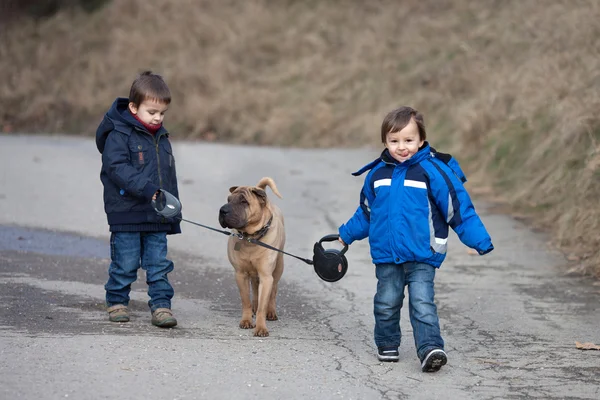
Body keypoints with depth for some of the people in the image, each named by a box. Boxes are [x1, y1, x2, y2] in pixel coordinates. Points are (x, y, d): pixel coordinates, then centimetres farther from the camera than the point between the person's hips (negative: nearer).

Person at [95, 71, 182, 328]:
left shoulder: (161, 138, 15)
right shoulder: (119, 135, -8)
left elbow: (170, 177, 21)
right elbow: (117, 168, -20)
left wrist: (174, 213, 19)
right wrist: (147, 188, -28)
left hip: (157, 218, 5)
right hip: (127, 214, -5)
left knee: (159, 263, 3)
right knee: (125, 263, 1)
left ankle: (161, 305, 6)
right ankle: (117, 302, 16)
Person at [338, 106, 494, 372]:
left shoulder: (433, 171, -9)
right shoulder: (378, 173, 5)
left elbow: (460, 209, -7)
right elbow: (366, 213, 22)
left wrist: (480, 241, -12)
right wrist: (346, 235, 30)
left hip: (422, 257, -4)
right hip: (386, 257, 4)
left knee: (422, 304, -13)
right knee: (387, 304, 12)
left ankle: (431, 348, -17)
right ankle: (387, 345, 29)